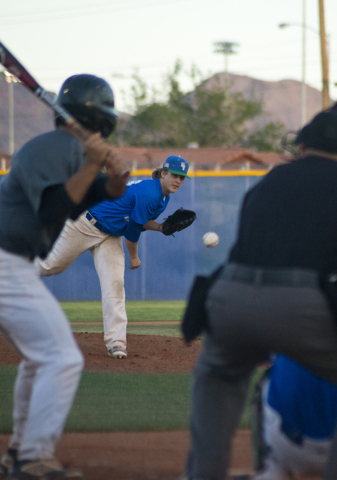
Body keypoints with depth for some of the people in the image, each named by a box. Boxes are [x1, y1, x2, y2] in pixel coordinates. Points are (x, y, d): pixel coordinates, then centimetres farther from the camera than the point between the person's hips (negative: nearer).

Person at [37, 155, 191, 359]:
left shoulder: (164, 197, 2)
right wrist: (134, 258, -5)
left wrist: (161, 227, -9)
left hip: (111, 236, 8)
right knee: (53, 265, 3)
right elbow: (132, 229, -21)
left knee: (115, 282, -7)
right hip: (86, 225, -8)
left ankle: (116, 341, -12)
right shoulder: (148, 194, -28)